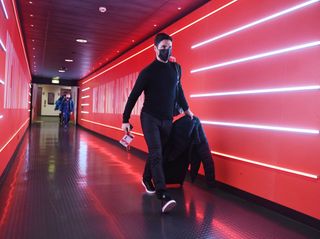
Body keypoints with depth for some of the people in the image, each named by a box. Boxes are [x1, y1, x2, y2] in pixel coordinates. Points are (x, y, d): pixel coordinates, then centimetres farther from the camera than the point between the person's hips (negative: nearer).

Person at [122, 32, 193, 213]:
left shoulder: (174, 68, 8)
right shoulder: (148, 71, -7)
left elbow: (178, 90, 21)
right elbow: (134, 96, -6)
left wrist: (186, 109, 27)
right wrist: (125, 120, -8)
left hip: (167, 120, 5)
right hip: (150, 118, -5)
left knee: (156, 153, 13)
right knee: (156, 154, -14)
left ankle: (147, 179, 37)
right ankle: (163, 195, -18)